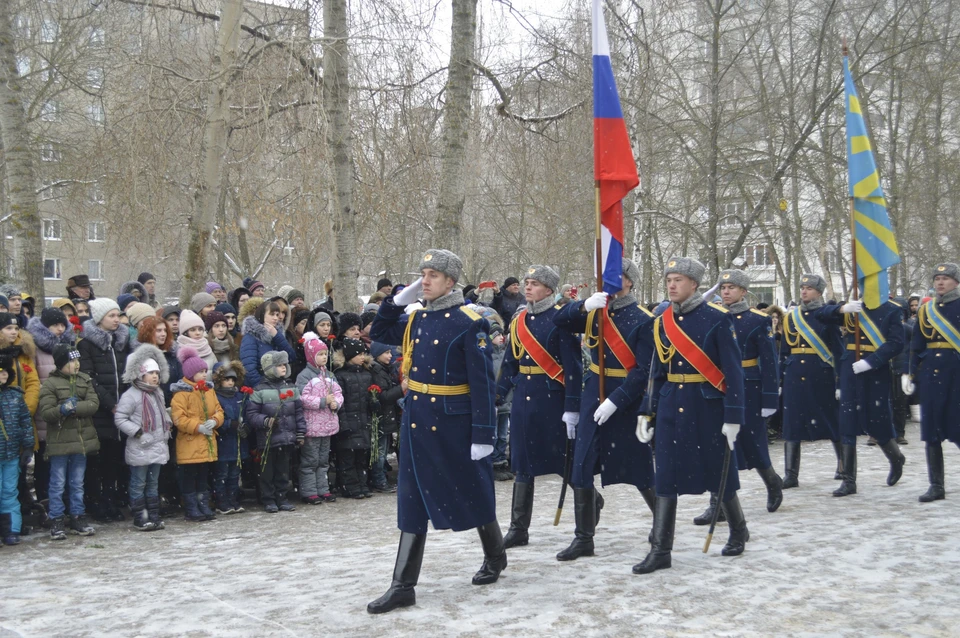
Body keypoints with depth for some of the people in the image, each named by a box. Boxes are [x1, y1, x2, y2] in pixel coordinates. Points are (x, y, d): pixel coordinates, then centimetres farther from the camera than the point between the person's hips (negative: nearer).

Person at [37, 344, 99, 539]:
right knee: (58, 484, 3)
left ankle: (78, 519, 22)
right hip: (59, 441, -4)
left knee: (77, 483, 14)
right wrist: (62, 409, -30)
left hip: (82, 439, 4)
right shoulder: (50, 383, -7)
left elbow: (94, 404, -6)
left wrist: (74, 407, -19)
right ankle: (56, 521, 10)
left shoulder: (85, 380, 6)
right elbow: (45, 412, -14)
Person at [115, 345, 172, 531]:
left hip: (157, 446, 8)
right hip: (140, 449, -8)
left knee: (153, 483, 14)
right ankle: (140, 518, 7)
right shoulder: (130, 395, -14)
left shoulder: (158, 393, 12)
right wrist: (137, 432, -19)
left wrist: (168, 425, 7)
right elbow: (119, 419, -15)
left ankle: (154, 516, 20)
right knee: (138, 484, 1)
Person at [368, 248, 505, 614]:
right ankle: (403, 586, 7)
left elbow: (483, 383, -14)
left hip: (454, 424, -6)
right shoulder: (416, 319, 7)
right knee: (413, 500, 5)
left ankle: (495, 556, 37)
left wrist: (483, 433, -17)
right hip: (416, 423, 6)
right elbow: (379, 333, 21)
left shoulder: (469, 323, -13)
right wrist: (399, 299, 6)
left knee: (472, 494, 12)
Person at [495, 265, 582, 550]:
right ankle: (518, 528, 13)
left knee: (566, 460, 5)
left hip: (552, 399, -6)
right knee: (522, 462, 7)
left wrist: (572, 408, -15)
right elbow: (509, 364, 14)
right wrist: (496, 399, 10)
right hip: (523, 399, 6)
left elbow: (572, 366, -12)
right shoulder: (519, 321, 10)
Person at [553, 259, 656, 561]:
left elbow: (643, 371, -15)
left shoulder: (644, 321, -10)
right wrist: (584, 306, -18)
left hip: (627, 401, -5)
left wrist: (615, 401, -21)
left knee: (638, 468, 5)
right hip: (593, 397, 5)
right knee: (581, 469, 2)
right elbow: (559, 321, -1)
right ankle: (583, 538, 11)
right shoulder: (595, 312, 7)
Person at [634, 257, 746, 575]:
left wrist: (733, 416, -15)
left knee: (718, 473, 10)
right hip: (671, 407, 4)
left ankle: (738, 531, 34)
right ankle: (661, 550, 5)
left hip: (708, 406, -4)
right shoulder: (662, 322, 6)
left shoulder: (717, 318, -9)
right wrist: (646, 412, 7)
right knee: (666, 477, 1)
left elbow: (733, 370, -11)